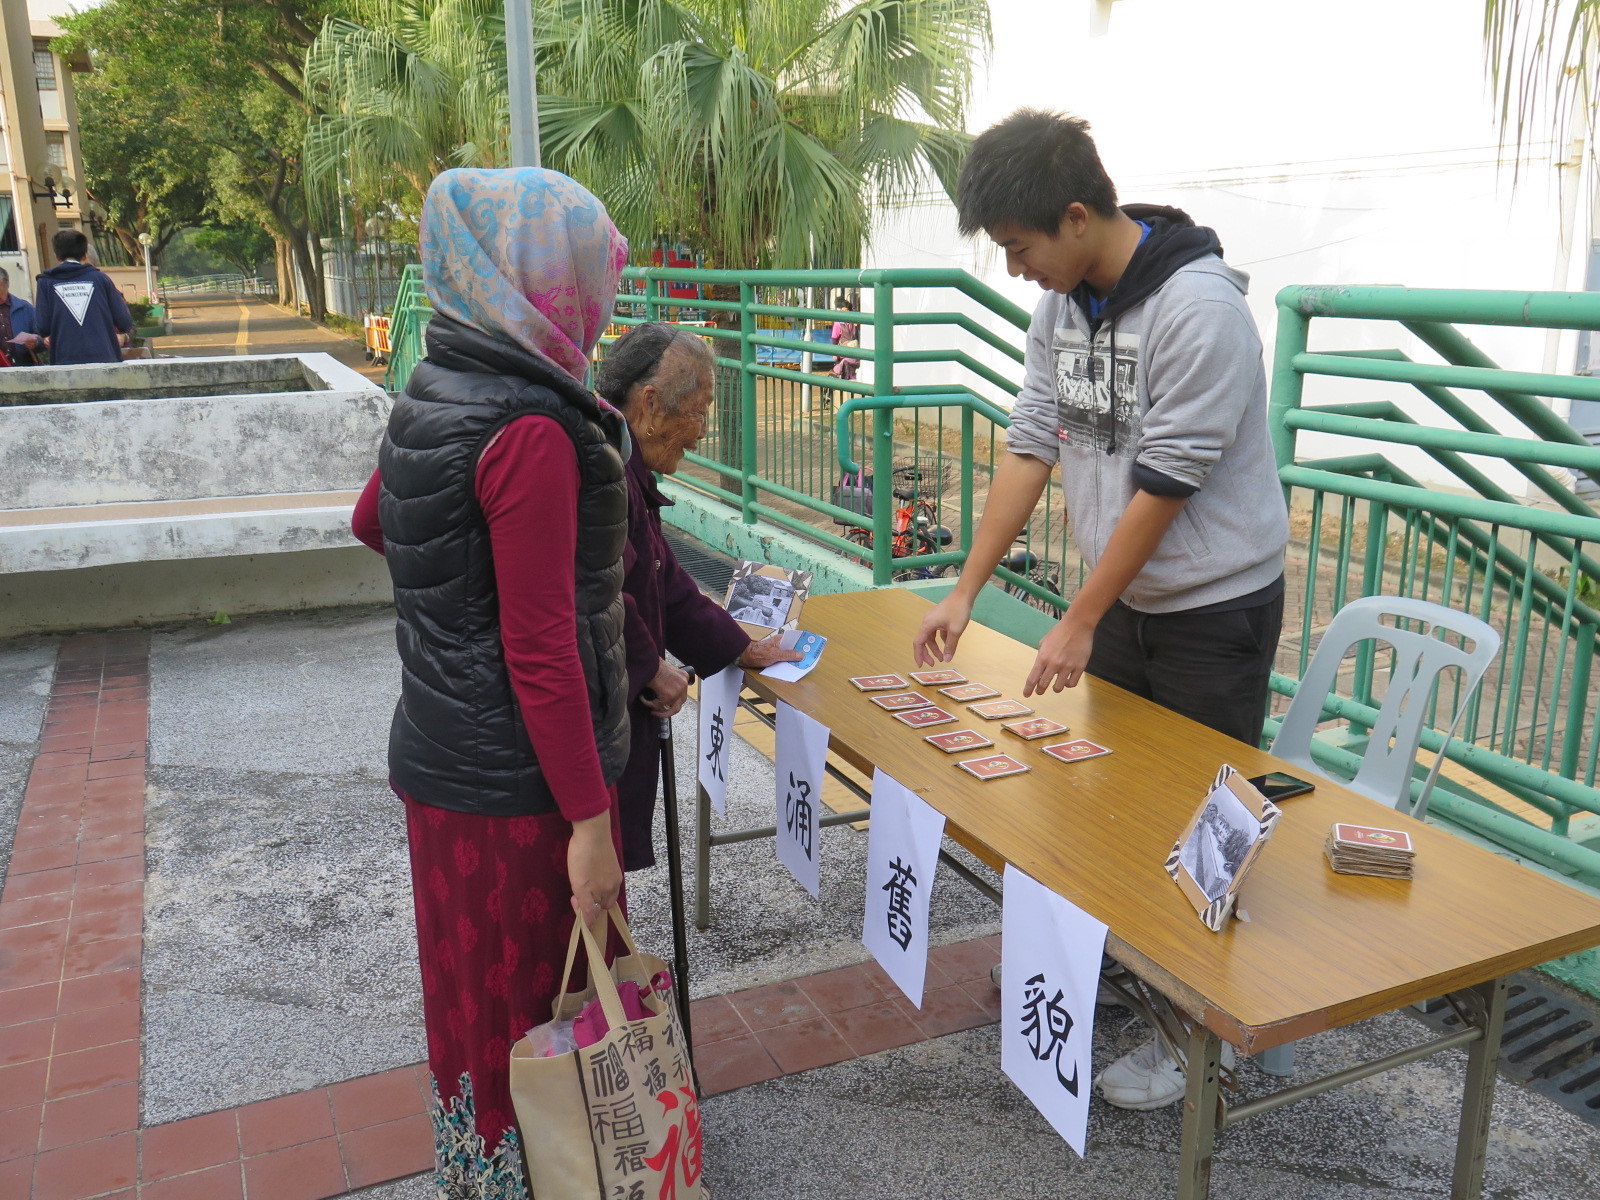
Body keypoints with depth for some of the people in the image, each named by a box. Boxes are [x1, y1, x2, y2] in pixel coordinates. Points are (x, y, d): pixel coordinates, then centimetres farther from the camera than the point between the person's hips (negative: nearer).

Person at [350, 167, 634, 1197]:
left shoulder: (430, 397, 4)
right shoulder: (533, 433, -22)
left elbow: (372, 522, 23)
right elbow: (542, 650, -24)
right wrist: (589, 820, -20)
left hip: (439, 755, 9)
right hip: (521, 779, -9)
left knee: (476, 986, 23)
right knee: (541, 1005, 8)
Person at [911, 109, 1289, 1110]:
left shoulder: (1198, 306, -24)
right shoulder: (1061, 301, 0)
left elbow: (1164, 481, -24)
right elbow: (1032, 445, 2)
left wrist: (1077, 624, -18)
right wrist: (964, 593, -2)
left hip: (1217, 606, -7)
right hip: (1126, 596, 7)